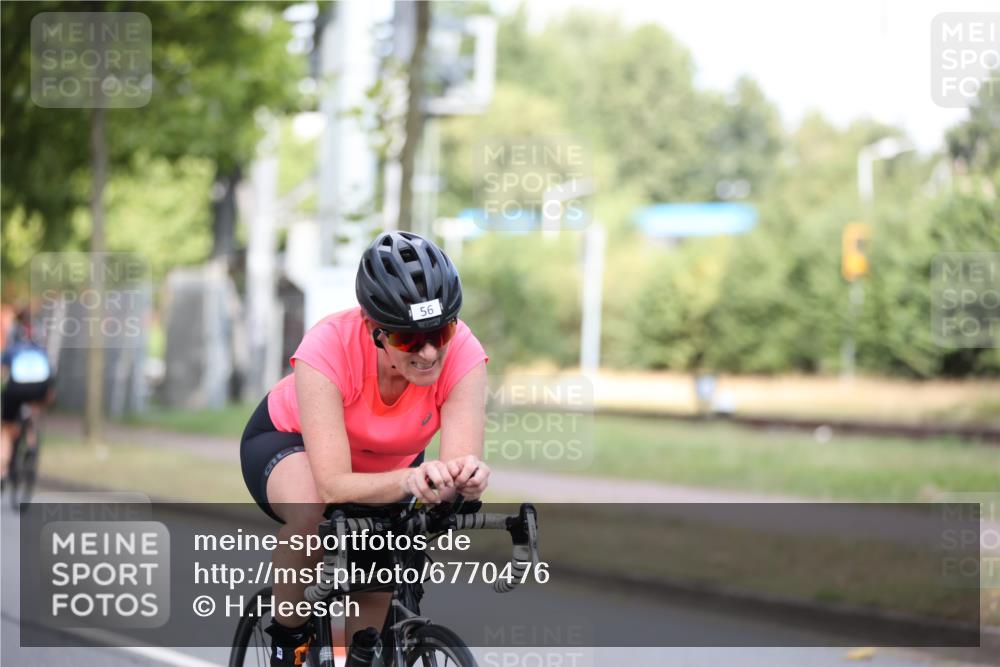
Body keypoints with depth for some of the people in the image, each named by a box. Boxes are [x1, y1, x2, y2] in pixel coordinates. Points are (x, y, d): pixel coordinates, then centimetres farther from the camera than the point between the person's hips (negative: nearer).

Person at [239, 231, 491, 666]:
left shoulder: (462, 354, -33)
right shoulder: (330, 348, -40)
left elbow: (460, 461, -41)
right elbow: (333, 486, -45)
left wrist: (466, 478, -65)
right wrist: (409, 480, -64)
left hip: (387, 463, 4)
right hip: (289, 441, -4)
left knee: (374, 609, -7)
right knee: (314, 513, -36)